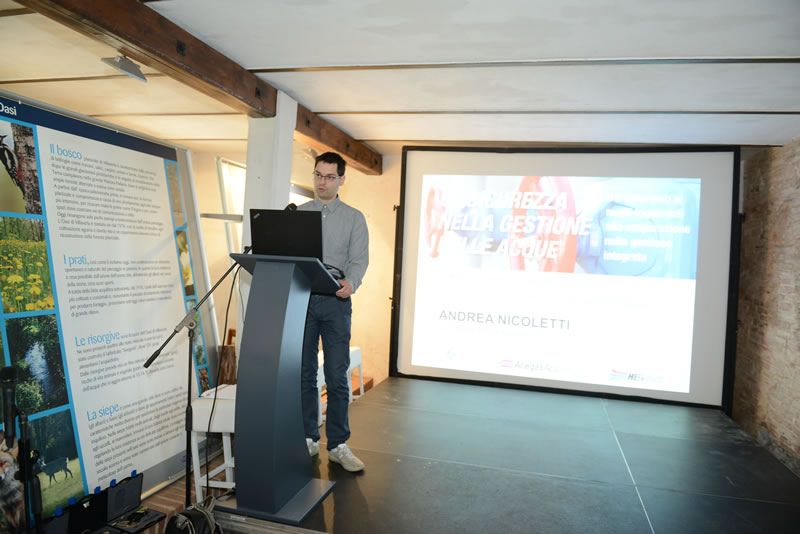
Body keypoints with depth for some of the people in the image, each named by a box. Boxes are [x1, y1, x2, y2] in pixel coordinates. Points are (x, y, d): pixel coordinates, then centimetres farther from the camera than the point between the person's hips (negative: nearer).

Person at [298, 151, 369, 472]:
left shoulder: (354, 218, 7)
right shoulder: (296, 214, 13)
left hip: (335, 301, -2)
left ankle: (338, 445, 12)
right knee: (304, 373, 8)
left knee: (337, 376, 0)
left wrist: (350, 283, -23)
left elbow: (359, 259, -2)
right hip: (300, 297, 2)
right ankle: (308, 439, 22)